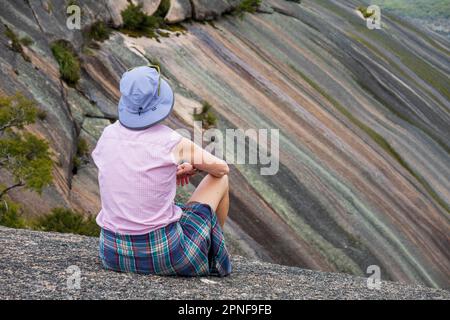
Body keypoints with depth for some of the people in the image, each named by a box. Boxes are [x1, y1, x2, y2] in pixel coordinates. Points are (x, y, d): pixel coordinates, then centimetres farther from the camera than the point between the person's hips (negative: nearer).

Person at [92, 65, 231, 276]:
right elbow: (222, 168, 4)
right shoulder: (172, 142, -14)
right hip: (163, 255, -4)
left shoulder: (109, 135, -3)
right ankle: (211, 258, 42)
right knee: (220, 179, 18)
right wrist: (195, 165, 26)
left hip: (114, 254, 4)